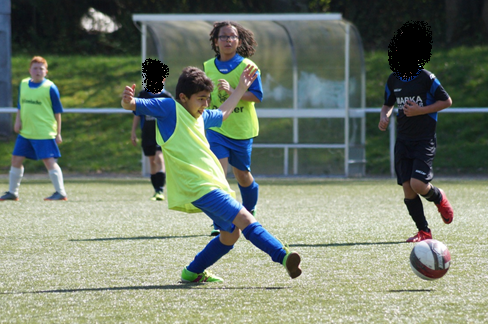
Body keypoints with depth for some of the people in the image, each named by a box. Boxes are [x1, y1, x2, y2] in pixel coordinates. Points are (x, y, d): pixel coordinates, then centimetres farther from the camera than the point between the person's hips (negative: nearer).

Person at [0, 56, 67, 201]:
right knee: (16, 159, 6)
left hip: (44, 133, -6)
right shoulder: (23, 85, 10)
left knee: (49, 161, -10)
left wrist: (58, 133, -3)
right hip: (25, 132, 6)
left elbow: (57, 112, -1)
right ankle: (12, 192, 18)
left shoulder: (50, 88, -5)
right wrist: (18, 121, 4)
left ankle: (61, 193, -5)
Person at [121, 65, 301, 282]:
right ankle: (283, 257, -30)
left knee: (230, 234, 13)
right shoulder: (169, 108, -5)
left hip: (213, 184, 10)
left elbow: (222, 114, 42)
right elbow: (133, 105, -12)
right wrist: (128, 101, -36)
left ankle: (193, 273, 25)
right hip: (199, 188, -10)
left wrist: (241, 89, 44)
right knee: (244, 220, -21)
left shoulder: (200, 117, 20)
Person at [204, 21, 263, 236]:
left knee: (242, 174, 12)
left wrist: (232, 91, -26)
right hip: (216, 128, 2)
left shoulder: (247, 67, -7)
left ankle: (250, 214, 39)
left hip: (241, 129, -2)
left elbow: (257, 96, -15)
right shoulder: (208, 67, 5)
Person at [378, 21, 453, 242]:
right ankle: (424, 232, 11)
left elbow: (447, 101, -5)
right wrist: (384, 116, 0)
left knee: (418, 184, -18)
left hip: (424, 140, -5)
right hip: (403, 140, 5)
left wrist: (420, 110, -14)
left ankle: (439, 199, 16)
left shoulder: (427, 79, -9)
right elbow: (388, 104, 23)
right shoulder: (394, 80, 8)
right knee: (407, 187, 0)